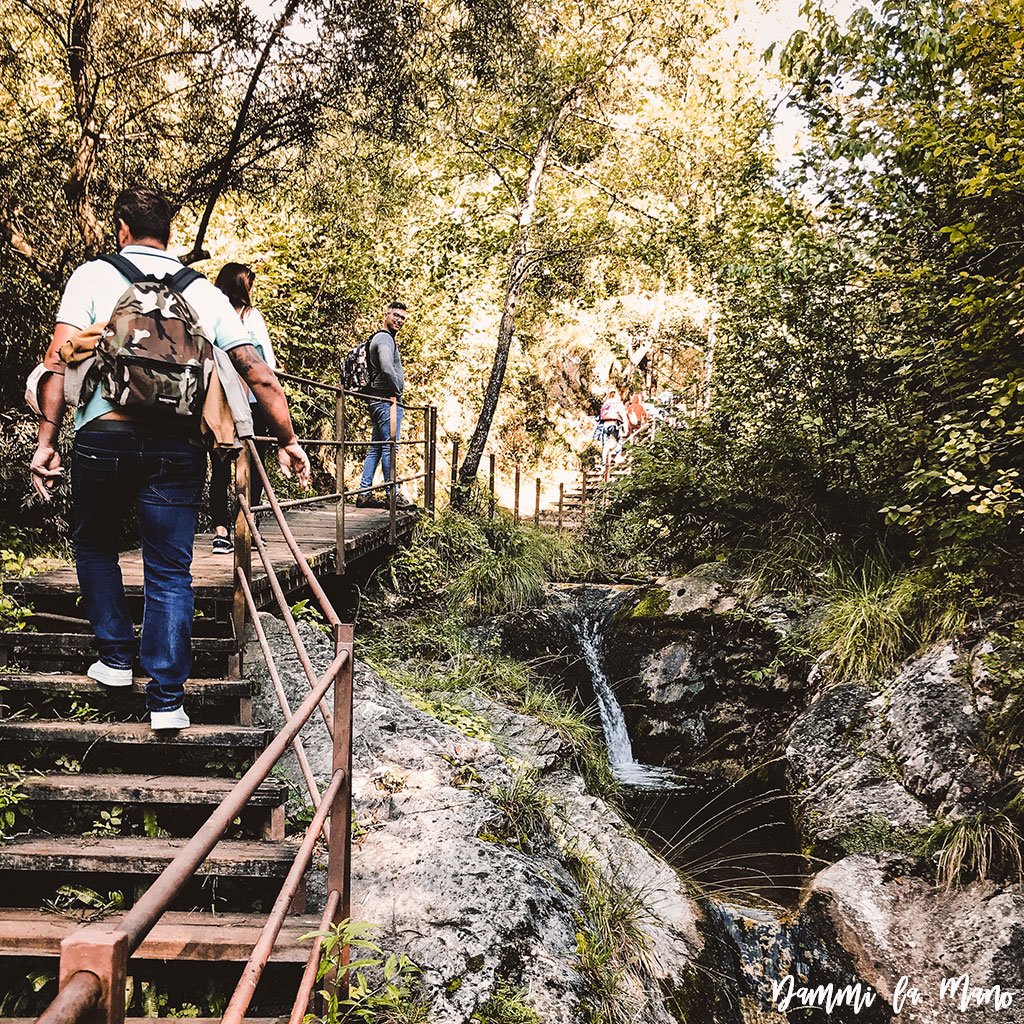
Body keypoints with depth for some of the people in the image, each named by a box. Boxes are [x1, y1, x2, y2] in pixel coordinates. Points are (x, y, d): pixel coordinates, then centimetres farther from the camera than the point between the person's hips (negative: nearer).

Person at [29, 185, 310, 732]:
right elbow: (258, 373, 7)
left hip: (104, 435, -1)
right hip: (178, 443, 1)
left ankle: (115, 656, 26)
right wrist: (288, 440, 12)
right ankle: (167, 696, 7)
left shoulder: (94, 274, 8)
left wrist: (46, 439, -3)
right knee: (170, 571, 7)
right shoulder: (203, 291, 13)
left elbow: (58, 359, -3)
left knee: (95, 544, 25)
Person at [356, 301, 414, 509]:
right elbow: (387, 369, -25)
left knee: (376, 448, 9)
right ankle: (392, 495, -5)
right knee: (389, 447, -8)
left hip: (380, 401, 11)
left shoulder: (386, 338, 23)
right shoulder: (385, 338, -10)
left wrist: (399, 378, 19)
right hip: (387, 399, -11)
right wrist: (397, 390, -13)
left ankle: (364, 494, 9)